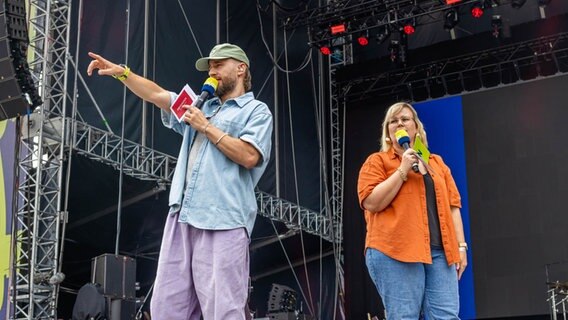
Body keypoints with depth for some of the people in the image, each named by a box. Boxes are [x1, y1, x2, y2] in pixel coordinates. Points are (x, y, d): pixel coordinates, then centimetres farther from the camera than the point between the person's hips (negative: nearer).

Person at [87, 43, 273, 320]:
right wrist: (121, 72, 10)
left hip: (222, 223, -7)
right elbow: (156, 94, 22)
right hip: (182, 217, 7)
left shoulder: (256, 111, 7)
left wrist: (206, 127, -3)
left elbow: (249, 156, -8)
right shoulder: (201, 106, 27)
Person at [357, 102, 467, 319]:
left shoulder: (437, 163, 23)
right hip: (395, 251, -4)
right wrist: (402, 170, -7)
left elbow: (452, 205, 20)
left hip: (440, 252, 5)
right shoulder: (377, 161, 8)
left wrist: (460, 245, 10)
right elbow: (371, 203, -5)